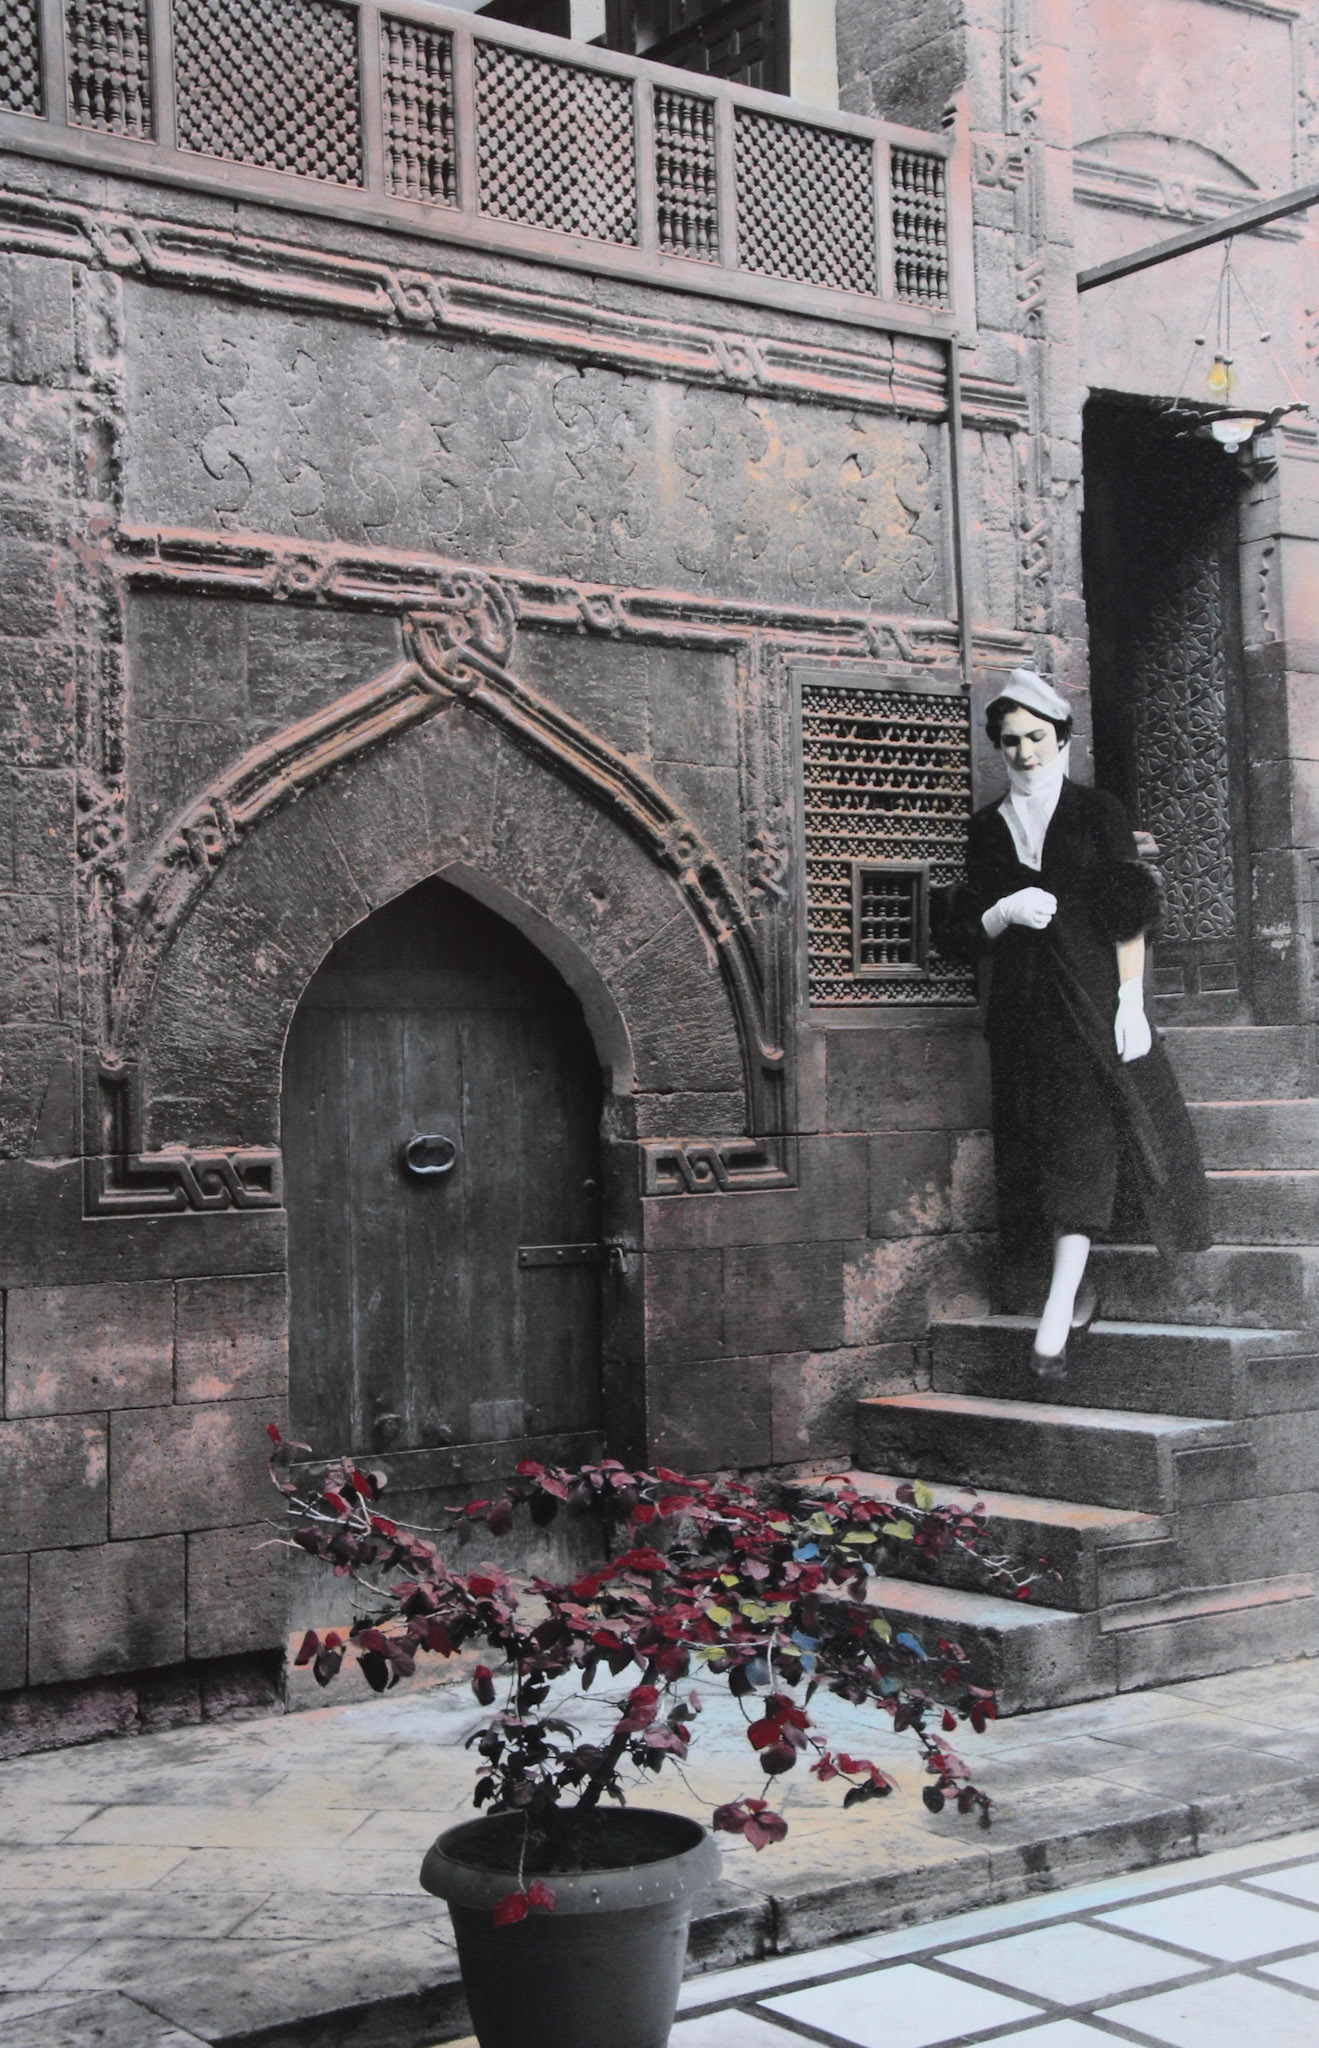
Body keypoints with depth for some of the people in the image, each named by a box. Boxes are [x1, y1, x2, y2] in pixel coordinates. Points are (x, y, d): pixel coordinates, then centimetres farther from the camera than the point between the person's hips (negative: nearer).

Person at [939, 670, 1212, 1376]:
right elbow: (970, 933, 13)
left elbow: (1130, 915, -2)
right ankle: (1078, 1287, 12)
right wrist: (1006, 911, -9)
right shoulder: (989, 828, 13)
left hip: (1092, 997, -3)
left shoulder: (1097, 812, 3)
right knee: (1046, 1146, 2)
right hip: (1024, 1009, 4)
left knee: (1081, 1142, -11)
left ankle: (1057, 1313, -17)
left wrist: (1131, 1002, -10)